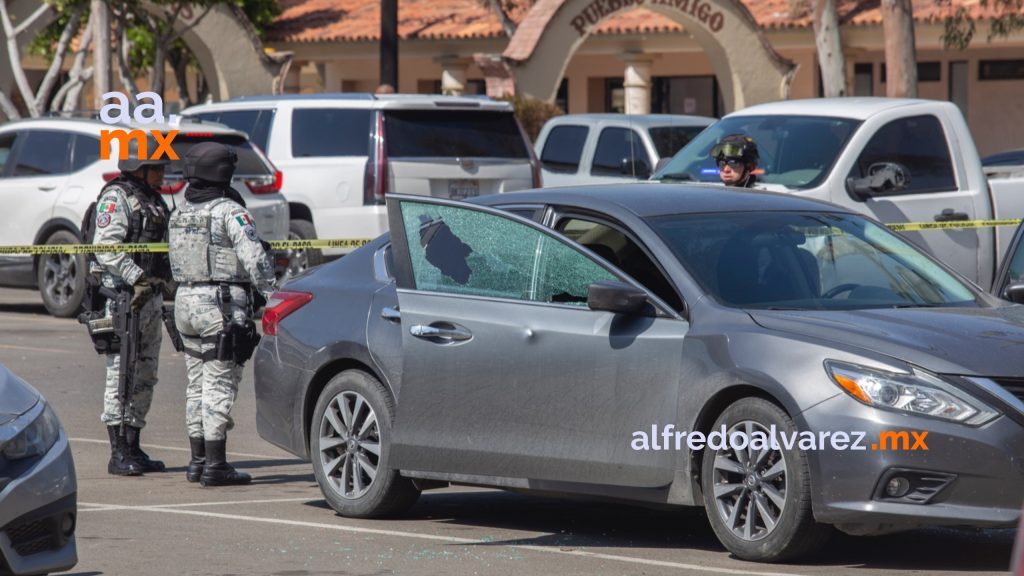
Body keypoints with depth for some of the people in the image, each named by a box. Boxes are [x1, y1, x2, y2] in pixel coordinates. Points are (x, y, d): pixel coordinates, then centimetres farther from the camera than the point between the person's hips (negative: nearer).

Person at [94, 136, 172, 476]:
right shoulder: (116, 199, -9)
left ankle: (133, 449, 18)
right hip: (123, 296, -9)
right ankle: (119, 454, -8)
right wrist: (137, 277, -28)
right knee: (121, 373, -8)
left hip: (151, 295, 9)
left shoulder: (153, 201, 18)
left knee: (144, 376, 12)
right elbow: (106, 249, -20)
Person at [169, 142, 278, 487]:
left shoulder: (180, 213, 12)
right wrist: (271, 294, -12)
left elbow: (177, 261, 15)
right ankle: (215, 466, -6)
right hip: (222, 303, -8)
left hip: (185, 300, 8)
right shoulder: (229, 212, -12)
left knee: (197, 383, 14)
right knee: (220, 386, -5)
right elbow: (254, 258, -18)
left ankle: (198, 461, 17)